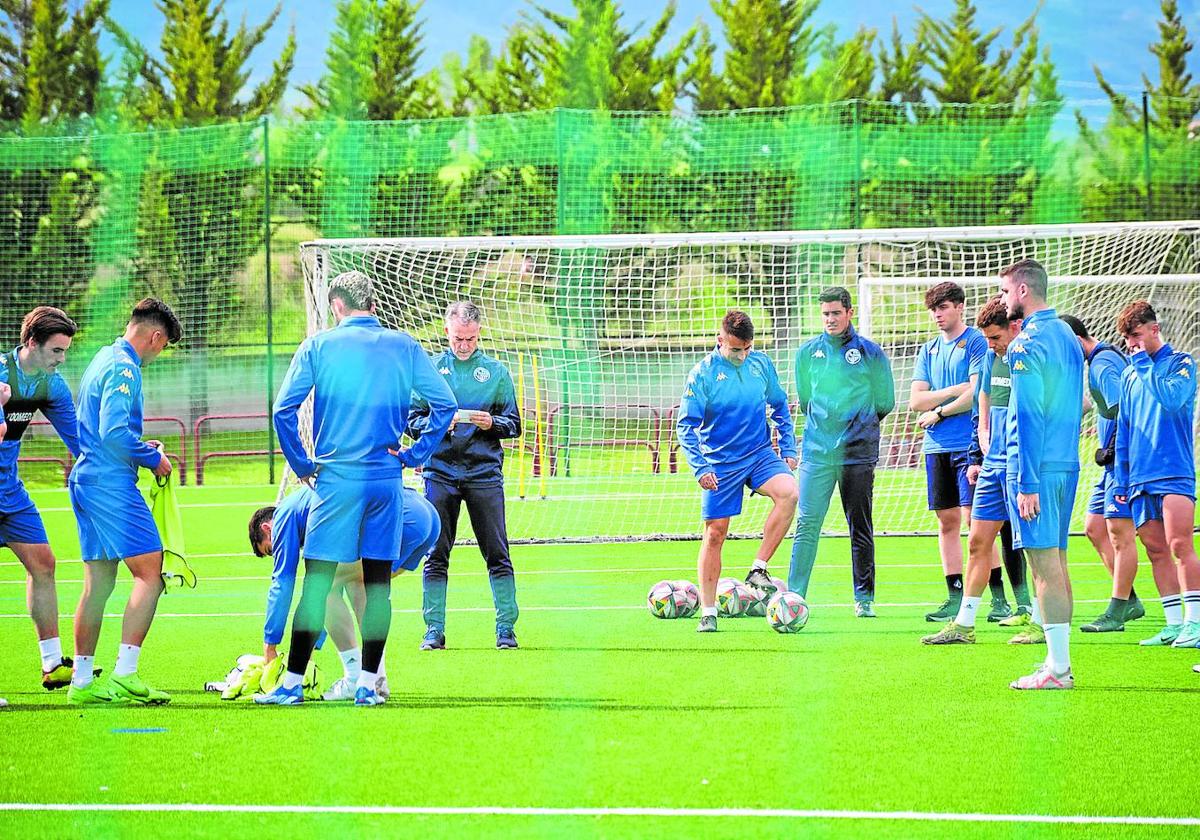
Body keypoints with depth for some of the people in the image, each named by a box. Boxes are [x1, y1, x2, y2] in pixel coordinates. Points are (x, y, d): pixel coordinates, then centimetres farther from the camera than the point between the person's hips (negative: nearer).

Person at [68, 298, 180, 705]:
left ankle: (82, 680, 12)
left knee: (98, 583, 11)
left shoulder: (103, 359, 19)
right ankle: (124, 673, -16)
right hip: (111, 485, -10)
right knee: (150, 573, -10)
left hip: (87, 480, 10)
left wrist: (142, 448, 18)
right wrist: (152, 458, -10)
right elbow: (114, 432, -22)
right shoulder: (123, 368, -12)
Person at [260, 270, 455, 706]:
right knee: (378, 581, 7)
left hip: (336, 476, -2)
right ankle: (368, 684, 6)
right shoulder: (404, 346, 6)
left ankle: (292, 682, -1)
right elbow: (444, 404, 2)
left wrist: (302, 465, 3)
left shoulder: (318, 346, 1)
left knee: (318, 578, -1)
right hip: (387, 480, 2)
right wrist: (413, 454, 6)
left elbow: (284, 410, -5)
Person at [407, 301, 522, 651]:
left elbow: (514, 423, 9)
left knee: (497, 554, -2)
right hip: (440, 470, 0)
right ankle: (434, 630, 3)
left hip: (485, 471, 0)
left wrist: (492, 423, -11)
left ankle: (506, 628, 2)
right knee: (436, 554, 0)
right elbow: (412, 420, 8)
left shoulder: (496, 371, 9)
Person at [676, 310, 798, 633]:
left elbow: (780, 407, 15)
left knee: (788, 492, -27)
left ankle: (758, 569, -17)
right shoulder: (703, 374, -10)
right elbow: (686, 425, -9)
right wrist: (700, 468, -18)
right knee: (715, 533, 0)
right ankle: (708, 612, 10)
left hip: (760, 453, 2)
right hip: (721, 463, -2)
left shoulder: (761, 364, 1)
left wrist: (788, 449, 9)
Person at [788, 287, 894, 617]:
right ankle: (794, 595, -6)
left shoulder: (870, 353, 0)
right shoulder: (807, 353, 6)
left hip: (858, 453, -1)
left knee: (861, 528, 4)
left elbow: (885, 403, 8)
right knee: (807, 525, -7)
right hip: (816, 451, 1)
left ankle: (864, 598, 12)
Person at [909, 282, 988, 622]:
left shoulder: (976, 342, -4)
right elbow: (916, 401, 7)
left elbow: (976, 394, -13)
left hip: (968, 444, -6)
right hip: (936, 447, 6)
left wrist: (938, 412, -4)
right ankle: (956, 597, 10)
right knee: (947, 521, 6)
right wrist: (955, 390, -6)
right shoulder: (929, 349, 15)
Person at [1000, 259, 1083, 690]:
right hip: (1067, 463, 9)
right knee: (1056, 559, 12)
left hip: (1038, 466, -9)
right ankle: (1060, 661, 14)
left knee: (1044, 562, -8)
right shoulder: (1067, 336, 16)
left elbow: (1029, 417, -17)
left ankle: (1057, 668, -9)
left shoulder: (1027, 343, -13)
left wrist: (1027, 482, -17)